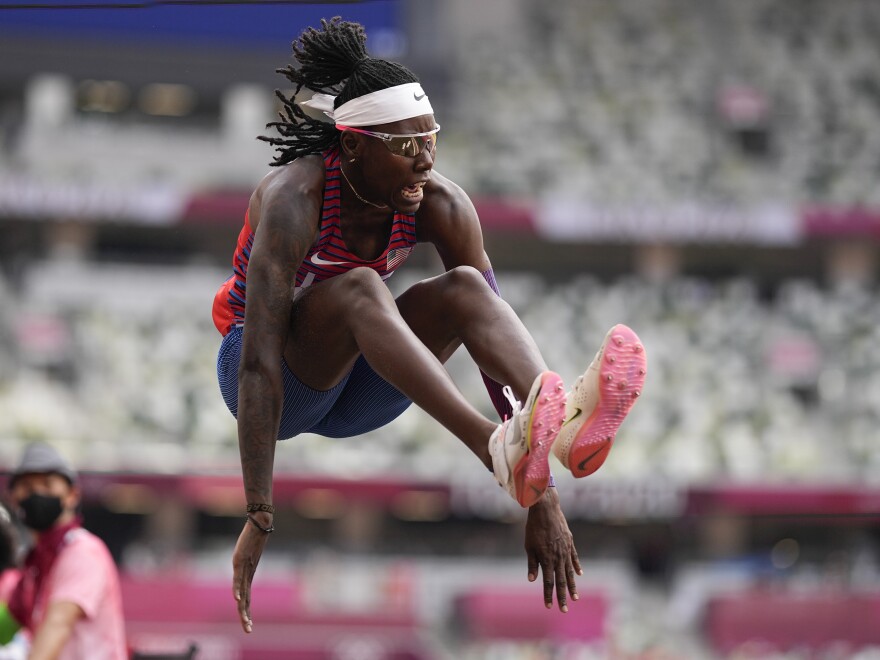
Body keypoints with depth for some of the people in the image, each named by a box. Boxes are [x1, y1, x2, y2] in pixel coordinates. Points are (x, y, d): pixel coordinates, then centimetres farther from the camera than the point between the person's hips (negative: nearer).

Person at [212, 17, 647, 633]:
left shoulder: (441, 205, -14)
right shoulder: (293, 200, -28)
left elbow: (494, 335, -17)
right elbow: (259, 364, -34)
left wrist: (544, 502, -23)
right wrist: (259, 521, -39)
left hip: (352, 393, 4)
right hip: (284, 387, -4)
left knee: (463, 286, -24)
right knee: (359, 288, -35)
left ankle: (561, 421, -52)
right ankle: (497, 449, -56)